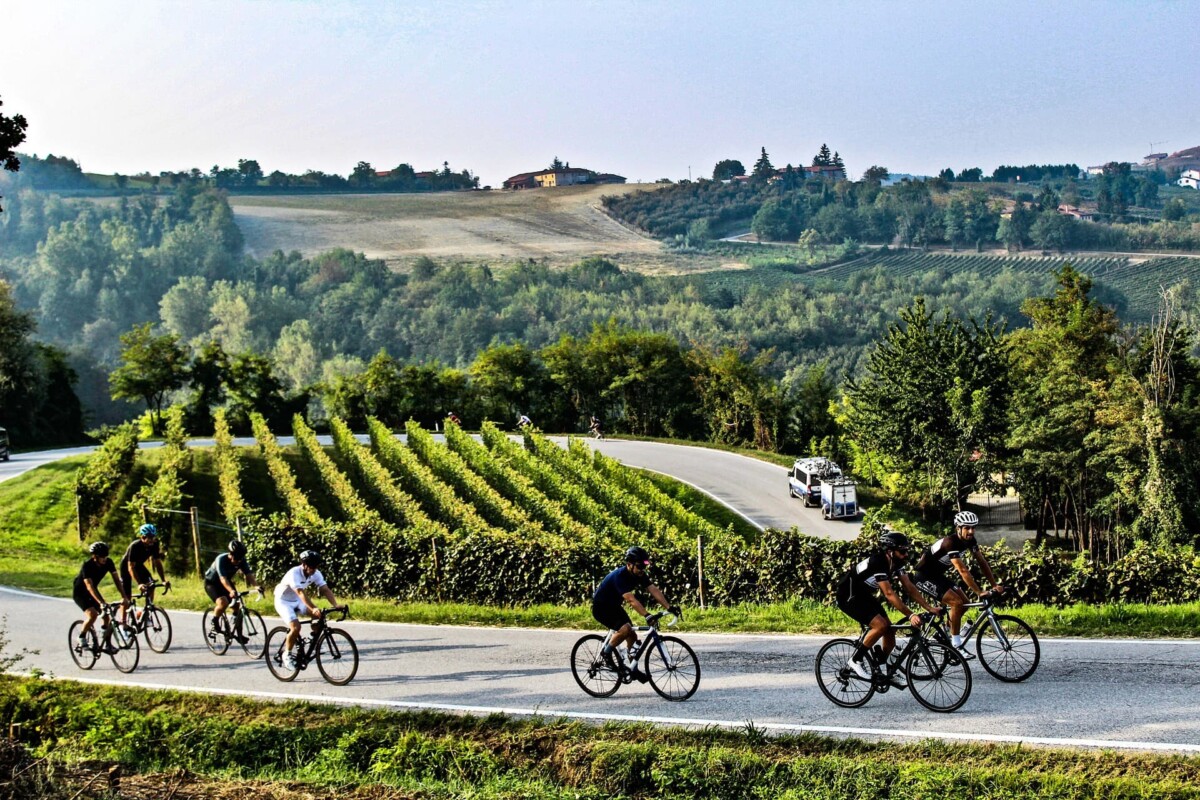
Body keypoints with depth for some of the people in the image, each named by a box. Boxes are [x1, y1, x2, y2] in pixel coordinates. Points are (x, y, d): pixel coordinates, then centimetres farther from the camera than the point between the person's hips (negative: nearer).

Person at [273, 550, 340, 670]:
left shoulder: (316, 574, -14)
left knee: (320, 616, -12)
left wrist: (336, 605, -36)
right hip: (283, 601, -6)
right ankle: (287, 655, -6)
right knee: (296, 627, -25)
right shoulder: (294, 573, -33)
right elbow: (301, 593, -45)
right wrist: (313, 608, -57)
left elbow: (326, 590, -21)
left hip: (297, 601, 6)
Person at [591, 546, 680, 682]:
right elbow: (631, 599, -43)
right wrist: (647, 615, -53)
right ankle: (607, 652, -7)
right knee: (625, 628, -29)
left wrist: (669, 607, -26)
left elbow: (654, 591, -14)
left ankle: (633, 669, 18)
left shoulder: (640, 575, -8)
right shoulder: (619, 576, -33)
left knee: (632, 636, 4)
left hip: (614, 606, 9)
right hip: (601, 608, -9)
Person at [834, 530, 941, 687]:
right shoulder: (877, 563, -31)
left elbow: (909, 587, -4)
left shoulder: (896, 563, -5)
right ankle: (855, 660, -10)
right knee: (881, 625, -23)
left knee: (890, 630, 2)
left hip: (864, 595, 9)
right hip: (848, 596, -9)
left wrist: (929, 608, -12)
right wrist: (910, 615, -38)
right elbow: (889, 594, -35)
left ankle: (882, 670, 18)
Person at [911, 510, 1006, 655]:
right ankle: (955, 645, -11)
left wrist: (995, 585, -9)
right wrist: (980, 593, -37)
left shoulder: (970, 540, -4)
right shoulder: (950, 543, -30)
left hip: (937, 575, 9)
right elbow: (963, 571, -35)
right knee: (956, 603, -19)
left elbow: (983, 563, -1)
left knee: (964, 603, 3)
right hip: (924, 576, -9)